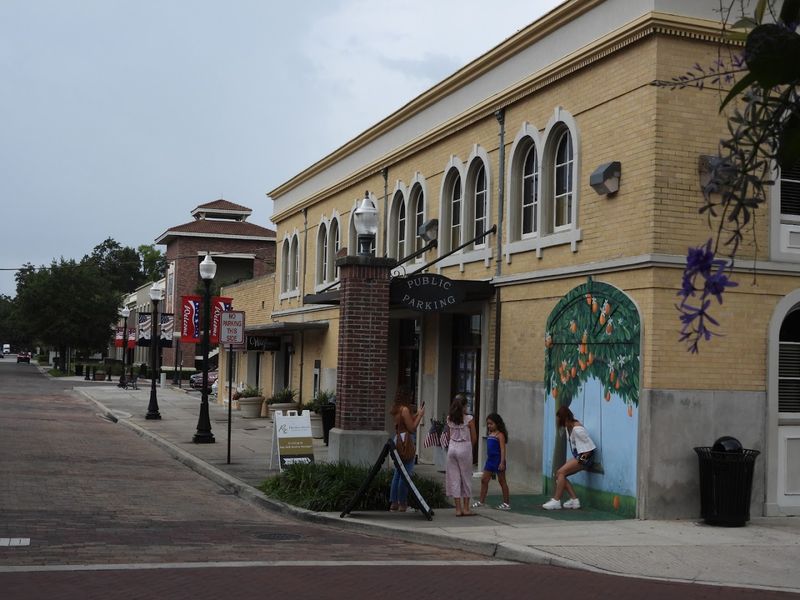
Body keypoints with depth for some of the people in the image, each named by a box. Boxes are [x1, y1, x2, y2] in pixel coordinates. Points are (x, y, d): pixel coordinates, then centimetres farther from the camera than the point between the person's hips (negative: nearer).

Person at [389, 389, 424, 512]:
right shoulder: (405, 410, -12)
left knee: (397, 473, 12)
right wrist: (420, 416, -4)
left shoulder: (395, 410, 12)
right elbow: (412, 428, -13)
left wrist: (416, 415, 20)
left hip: (398, 440, 9)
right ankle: (402, 504, -3)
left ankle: (393, 503, 14)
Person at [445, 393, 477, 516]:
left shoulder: (449, 418, 2)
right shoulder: (469, 419, -9)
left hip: (452, 447, 4)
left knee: (454, 478, 7)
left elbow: (450, 434, 9)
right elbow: (474, 438, -2)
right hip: (465, 447, -3)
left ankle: (458, 509, 7)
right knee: (466, 477, 8)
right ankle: (466, 508, 10)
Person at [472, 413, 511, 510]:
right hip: (490, 460, 8)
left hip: (498, 460, -8)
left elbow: (502, 449, -17)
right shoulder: (490, 434, 10)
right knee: (484, 479, 7)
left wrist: (502, 462, -22)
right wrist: (488, 458, 17)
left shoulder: (500, 435, -12)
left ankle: (506, 503, 10)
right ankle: (482, 501, 14)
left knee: (502, 481, 1)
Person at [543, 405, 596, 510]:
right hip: (578, 456, 10)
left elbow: (590, 446, -19)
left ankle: (556, 501, -15)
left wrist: (583, 457, -17)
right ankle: (574, 499, 2)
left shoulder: (577, 429, -22)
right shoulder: (569, 426, 6)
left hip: (585, 456, -10)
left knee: (561, 472, -18)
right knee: (559, 474, 3)